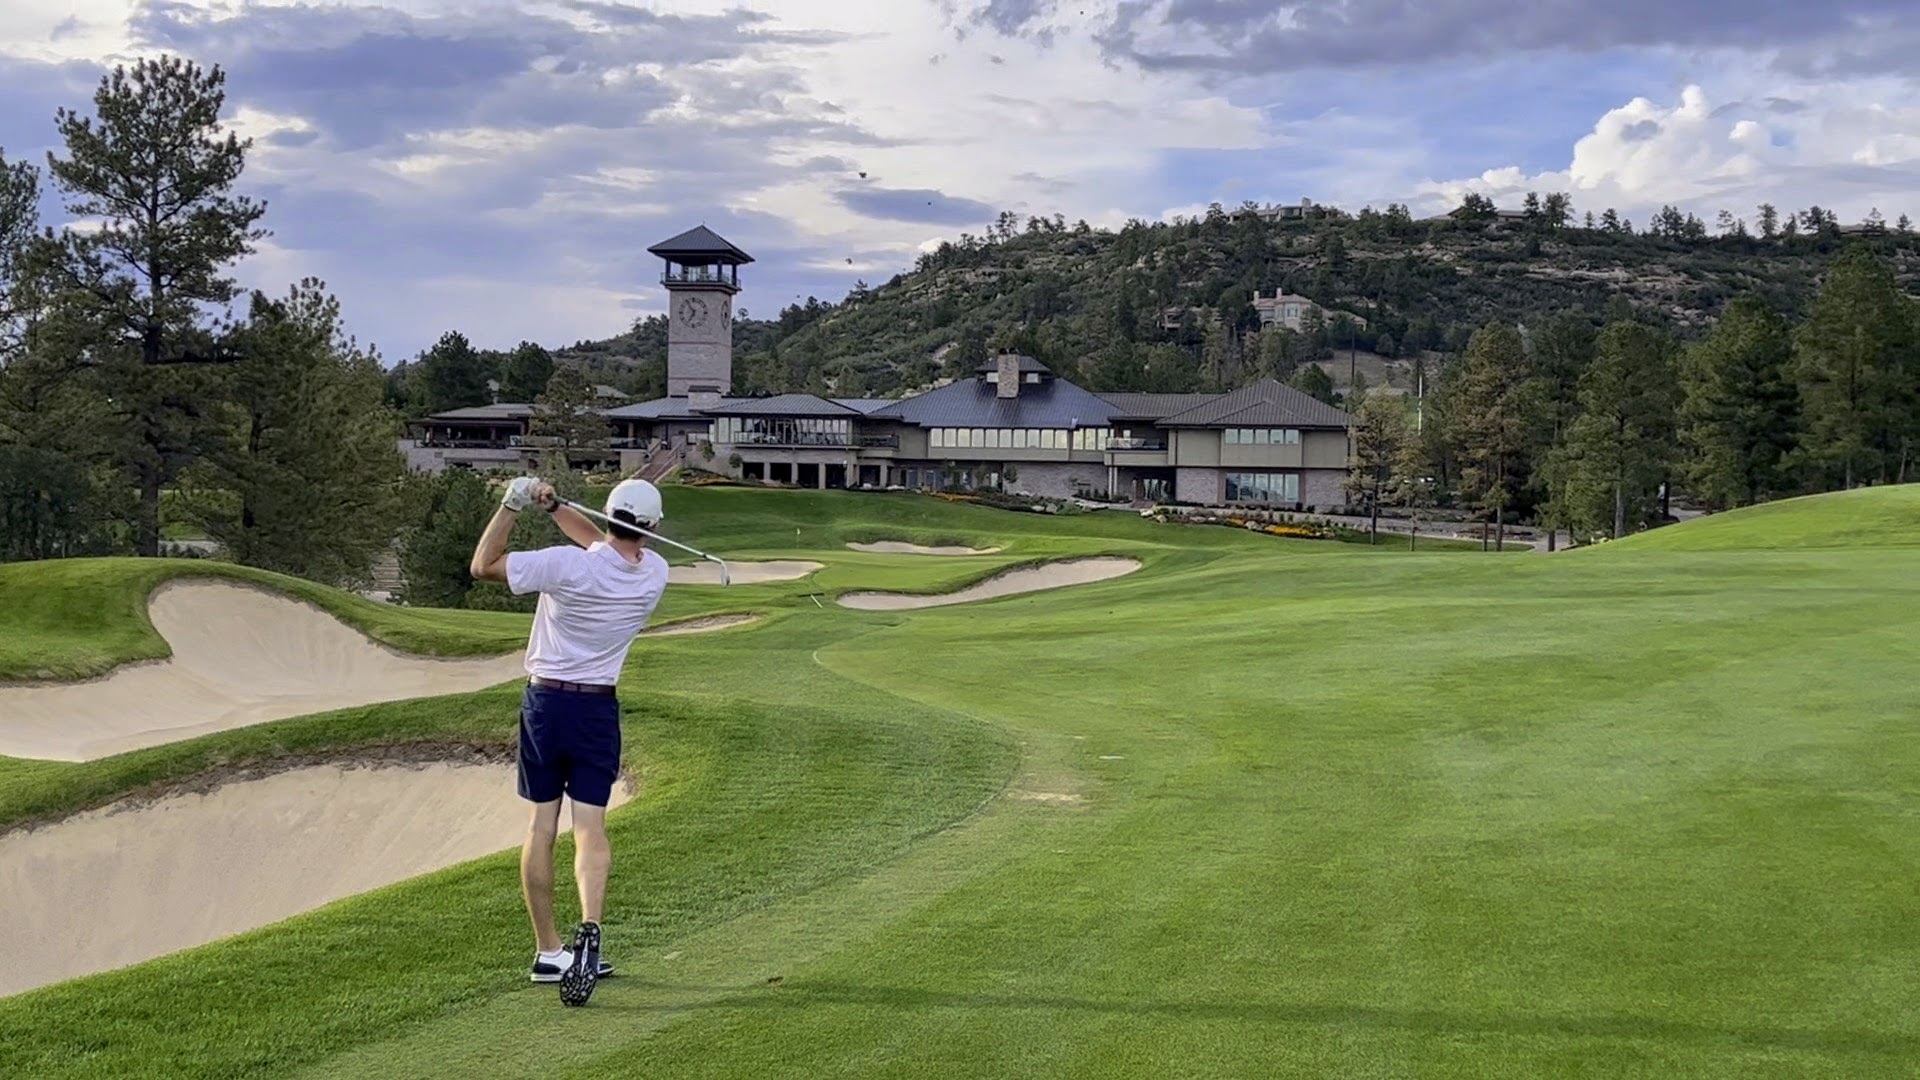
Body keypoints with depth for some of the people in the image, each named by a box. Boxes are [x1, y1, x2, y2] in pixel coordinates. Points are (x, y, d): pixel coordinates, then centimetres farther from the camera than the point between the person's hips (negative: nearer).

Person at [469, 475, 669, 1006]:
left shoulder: (567, 565, -18)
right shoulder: (654, 574, -5)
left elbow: (482, 565, -8)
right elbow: (604, 544, 13)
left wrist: (512, 504, -6)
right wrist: (554, 506, 3)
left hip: (545, 701, -1)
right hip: (599, 708, 1)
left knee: (541, 826, 7)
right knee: (590, 826, -1)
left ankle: (548, 951, 12)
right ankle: (589, 929, -24)